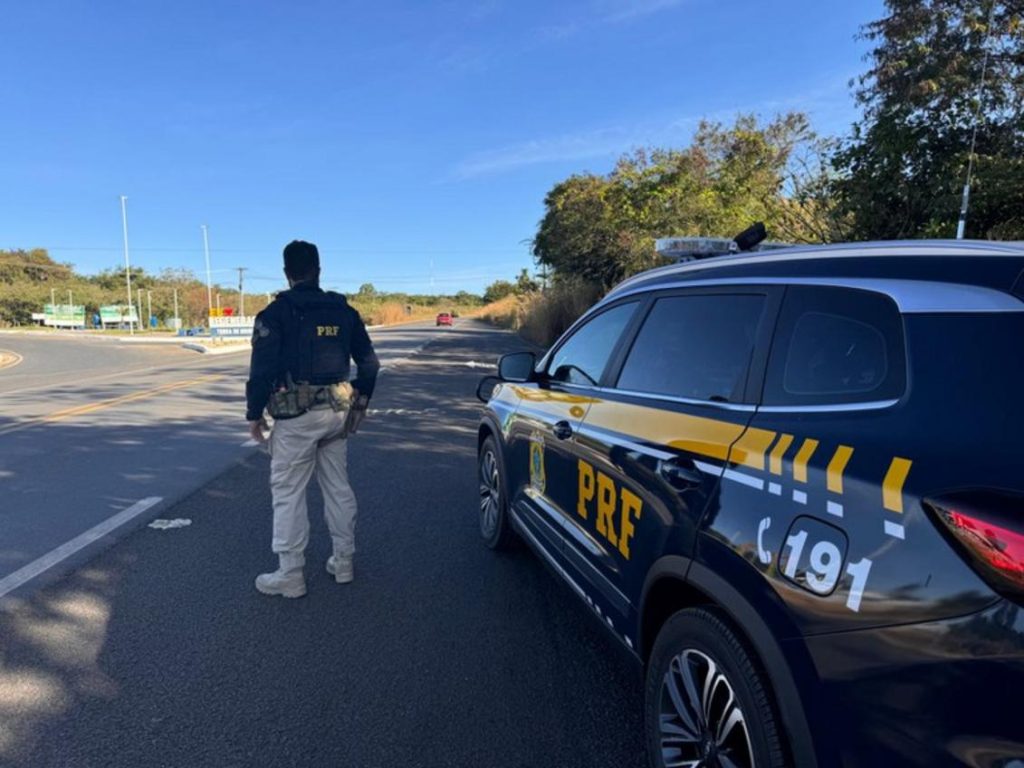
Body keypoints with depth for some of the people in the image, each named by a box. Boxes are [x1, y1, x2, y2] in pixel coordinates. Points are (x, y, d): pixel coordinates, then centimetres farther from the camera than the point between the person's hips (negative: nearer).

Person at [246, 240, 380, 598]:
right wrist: (360, 402, 20)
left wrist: (254, 413, -2)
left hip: (295, 415, -5)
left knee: (288, 492, 5)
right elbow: (369, 363, 9)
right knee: (338, 486, 15)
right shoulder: (344, 311, 6)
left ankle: (290, 575, 11)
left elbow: (262, 369, -13)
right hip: (337, 412, 5)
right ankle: (343, 562, 24)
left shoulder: (275, 314, -8)